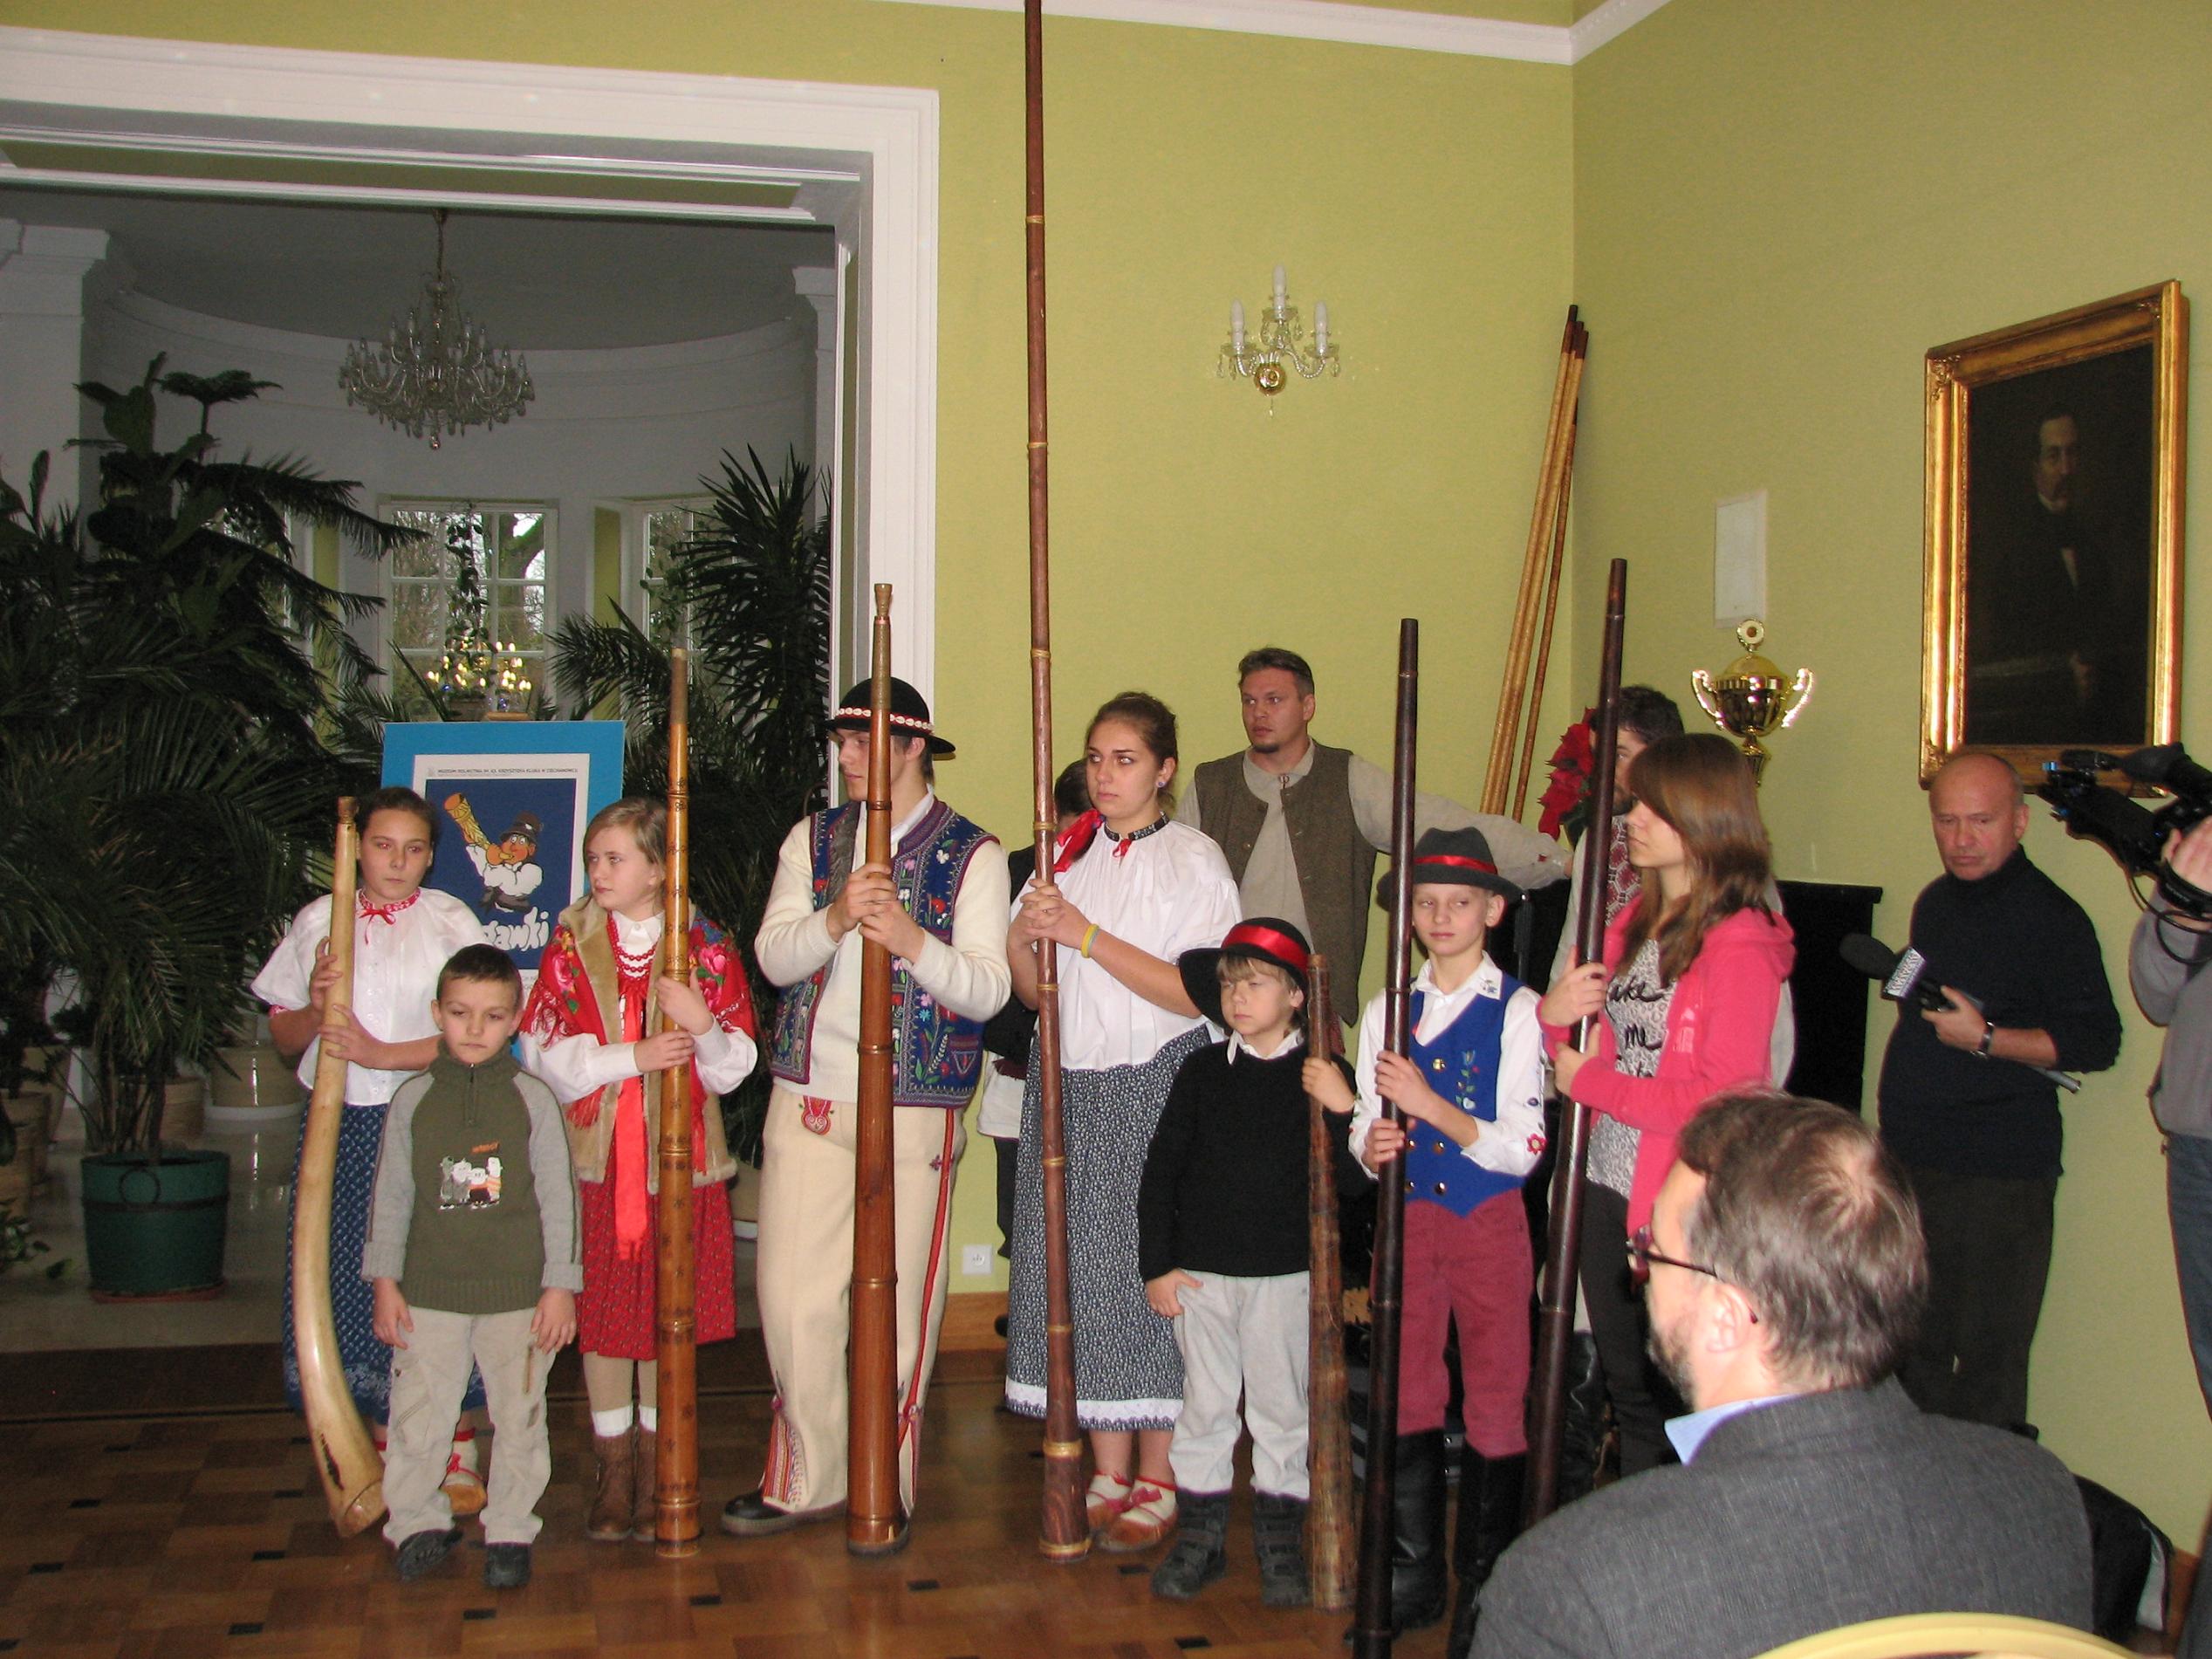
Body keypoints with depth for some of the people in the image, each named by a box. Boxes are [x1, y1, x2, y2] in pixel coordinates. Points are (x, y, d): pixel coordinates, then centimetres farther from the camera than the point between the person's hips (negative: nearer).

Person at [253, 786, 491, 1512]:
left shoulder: (450, 921, 2)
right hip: (342, 1125, 3)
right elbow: (283, 1037, 14)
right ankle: (385, 1445, 18)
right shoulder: (318, 921, 11)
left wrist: (379, 1053, -14)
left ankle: (457, 1450, 10)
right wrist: (316, 1010, -8)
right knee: (351, 1283, 1)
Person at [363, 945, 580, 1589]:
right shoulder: (413, 1100, 3)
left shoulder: (532, 1100, -2)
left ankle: (510, 1531, 21)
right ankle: (417, 1522, 25)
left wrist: (560, 1286, -4)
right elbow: (390, 1196, 7)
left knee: (518, 1417, 7)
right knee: (416, 1416, 6)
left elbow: (558, 1197, -1)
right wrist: (384, 1281, 3)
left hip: (517, 1295, -1)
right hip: (429, 1293, 1)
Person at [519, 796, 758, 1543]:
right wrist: (634, 1056, -16)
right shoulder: (572, 947, 4)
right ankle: (613, 1475, 20)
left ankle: (656, 1472, 23)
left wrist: (703, 1025, -22)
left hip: (680, 1160, -1)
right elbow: (545, 1053, -4)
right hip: (596, 1160, 1)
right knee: (602, 1317, 5)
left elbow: (732, 1068, -2)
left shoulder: (705, 949, 0)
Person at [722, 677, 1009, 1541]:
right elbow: (774, 957, -1)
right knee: (794, 1297, 4)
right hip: (807, 1102, 3)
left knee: (900, 1304, 2)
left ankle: (888, 1484, 19)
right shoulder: (811, 839, 12)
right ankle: (806, 1478, 21)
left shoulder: (971, 853, 0)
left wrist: (913, 941, -26)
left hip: (914, 1107, -3)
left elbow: (988, 989, -9)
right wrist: (836, 917, -20)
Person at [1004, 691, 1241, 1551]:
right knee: (1081, 1271, 5)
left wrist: (1086, 935, -17)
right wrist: (1023, 938, -8)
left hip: (1156, 1089, -5)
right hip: (1071, 1086, 5)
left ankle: (1157, 1482, 11)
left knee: (1153, 1271, -3)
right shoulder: (1068, 856, 13)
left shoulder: (1192, 860, -2)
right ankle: (1108, 1473, 17)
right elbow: (1032, 991, 13)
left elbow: (1192, 993, -13)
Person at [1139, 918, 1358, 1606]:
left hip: (1284, 1273, -2)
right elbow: (1161, 1170, 5)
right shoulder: (1203, 1072, 3)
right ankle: (1199, 1535, 22)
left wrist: (1342, 1112, -25)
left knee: (1281, 1408, 8)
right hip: (1200, 1270, 2)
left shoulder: (1323, 1074, -4)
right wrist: (1156, 1264, 1)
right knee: (1204, 1406, 9)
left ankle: (1280, 1541, 21)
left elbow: (1349, 1181, -8)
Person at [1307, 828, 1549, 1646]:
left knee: (1497, 1400, 2)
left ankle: (1486, 1591, 17)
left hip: (1489, 1221, -4)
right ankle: (1412, 1578, 24)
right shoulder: (1386, 1013, 8)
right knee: (1406, 1396, 11)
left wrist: (1429, 1106, -23)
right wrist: (1371, 1147, -12)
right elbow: (1367, 1126, 11)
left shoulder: (1517, 1010, -8)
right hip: (1407, 1217, 5)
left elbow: (1523, 1147, -13)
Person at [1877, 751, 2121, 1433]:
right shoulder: (1934, 902, 13)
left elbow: (2097, 1042, -15)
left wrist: (1985, 1039, -23)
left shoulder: (2051, 916, -11)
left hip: (2000, 1172, -7)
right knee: (1914, 1348, 14)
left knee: (1988, 1357, -2)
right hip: (1913, 1158, 8)